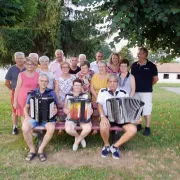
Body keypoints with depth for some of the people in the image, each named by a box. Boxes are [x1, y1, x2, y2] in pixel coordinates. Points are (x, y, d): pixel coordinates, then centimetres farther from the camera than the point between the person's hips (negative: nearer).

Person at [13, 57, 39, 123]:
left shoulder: (37, 74, 6)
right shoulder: (21, 75, -2)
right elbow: (17, 88, -2)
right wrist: (15, 101, -4)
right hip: (23, 98, -2)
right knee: (24, 115, 4)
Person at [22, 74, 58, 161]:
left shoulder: (51, 93, 5)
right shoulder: (32, 93, 9)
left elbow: (55, 107, 7)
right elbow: (26, 107, 15)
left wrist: (55, 111, -17)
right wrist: (26, 116, -5)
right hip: (34, 117, 1)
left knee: (51, 128, -33)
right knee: (25, 128, -29)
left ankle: (40, 150, -10)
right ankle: (32, 150, -5)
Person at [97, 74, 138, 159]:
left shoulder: (123, 93, 11)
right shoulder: (103, 91, 6)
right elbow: (99, 105, -4)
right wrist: (103, 116, -22)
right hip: (108, 117, -2)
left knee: (133, 129, -23)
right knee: (103, 127, -36)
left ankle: (115, 146, -4)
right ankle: (107, 145, -3)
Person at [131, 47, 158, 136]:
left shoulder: (151, 65, -5)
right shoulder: (134, 65, 5)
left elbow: (155, 78, 2)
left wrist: (148, 85, 7)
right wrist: (138, 85, 8)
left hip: (146, 92, -4)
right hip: (135, 91, 4)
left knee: (146, 110, 0)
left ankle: (147, 128, 11)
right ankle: (138, 125, 26)